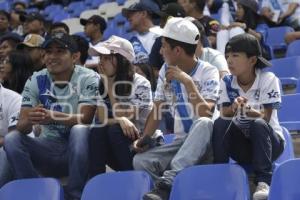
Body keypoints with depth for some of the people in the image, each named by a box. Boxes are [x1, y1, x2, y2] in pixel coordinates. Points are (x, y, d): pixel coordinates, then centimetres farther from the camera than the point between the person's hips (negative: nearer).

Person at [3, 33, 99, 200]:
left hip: (78, 148, -3)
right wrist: (30, 120, -33)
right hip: (49, 148, 3)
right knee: (12, 139, -21)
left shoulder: (88, 78, -9)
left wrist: (53, 117, -40)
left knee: (80, 130, -34)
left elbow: (85, 119, -21)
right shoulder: (35, 81, 0)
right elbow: (22, 126, -6)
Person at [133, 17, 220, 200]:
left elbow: (206, 115, -23)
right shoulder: (166, 71, 7)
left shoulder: (208, 72, -9)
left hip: (205, 144, -5)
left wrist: (187, 81, -26)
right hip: (181, 143, 5)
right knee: (141, 160, -21)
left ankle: (167, 182, -48)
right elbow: (157, 110, 10)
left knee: (203, 123, -39)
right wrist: (145, 138, -6)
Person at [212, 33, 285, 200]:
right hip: (241, 144, 3)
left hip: (269, 140, -3)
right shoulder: (227, 82, -2)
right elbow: (224, 113, -12)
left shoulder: (268, 79, -13)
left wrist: (247, 110, -41)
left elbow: (265, 117, -20)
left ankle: (263, 182, -31)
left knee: (258, 124, -34)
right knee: (220, 123, -24)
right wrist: (233, 109, -37)